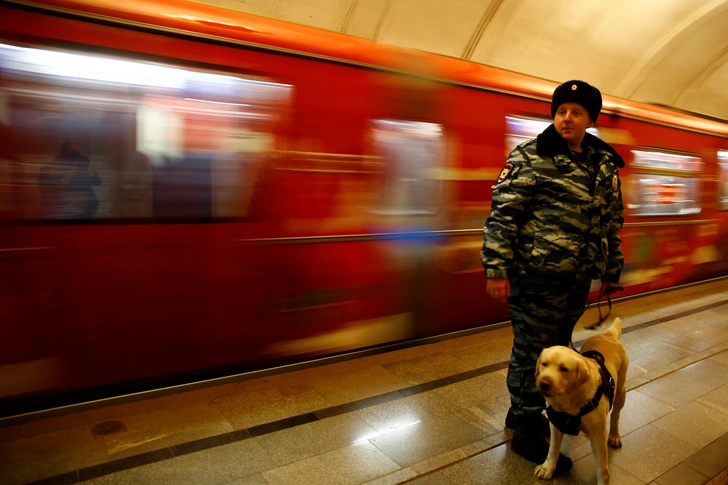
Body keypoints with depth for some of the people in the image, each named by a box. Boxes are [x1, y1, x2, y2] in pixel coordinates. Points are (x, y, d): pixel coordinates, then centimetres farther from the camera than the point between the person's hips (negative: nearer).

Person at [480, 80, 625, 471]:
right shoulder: (531, 156, -7)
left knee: (555, 349, 18)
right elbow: (503, 213, -12)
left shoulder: (605, 165, 12)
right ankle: (527, 431, 20)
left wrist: (611, 270, 20)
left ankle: (522, 411, 38)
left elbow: (612, 222, 20)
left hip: (578, 280, 7)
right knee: (532, 351, 3)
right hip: (536, 276, -7)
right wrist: (497, 270, -17)